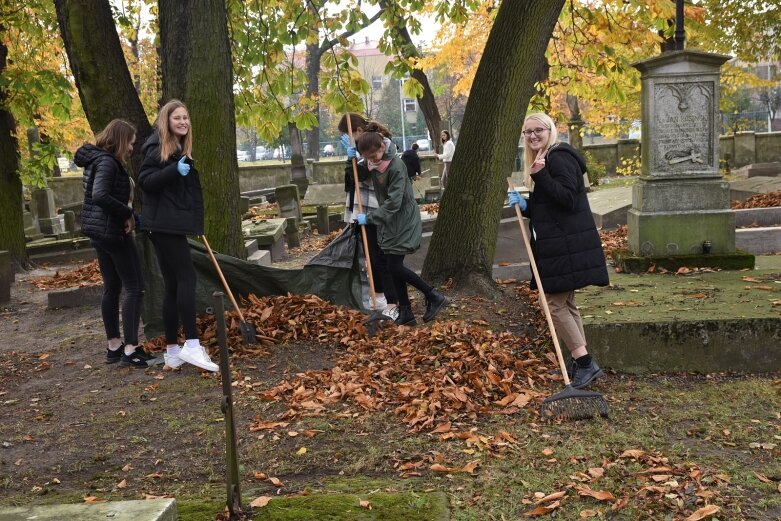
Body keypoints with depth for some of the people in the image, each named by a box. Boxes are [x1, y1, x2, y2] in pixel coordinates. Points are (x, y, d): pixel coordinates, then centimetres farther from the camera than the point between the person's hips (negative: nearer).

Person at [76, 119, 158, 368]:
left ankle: (114, 346, 20)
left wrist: (123, 213, 6)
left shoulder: (96, 160, 14)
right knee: (135, 288, -5)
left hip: (100, 232, 10)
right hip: (113, 231, -10)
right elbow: (99, 196, -29)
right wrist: (127, 213, -19)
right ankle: (130, 350, -5)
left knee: (112, 288, 14)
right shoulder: (107, 162, -16)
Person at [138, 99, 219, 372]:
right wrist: (174, 170, -29)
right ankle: (191, 345, -17)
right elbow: (145, 181, -16)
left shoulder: (181, 148, 19)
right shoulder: (157, 146, -9)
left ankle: (172, 351, 10)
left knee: (173, 285, 7)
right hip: (164, 224, -9)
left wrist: (195, 222, 28)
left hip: (171, 224, 9)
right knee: (186, 278, -15)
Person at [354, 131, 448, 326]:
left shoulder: (396, 166, -22)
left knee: (395, 267, -9)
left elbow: (393, 202, -25)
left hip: (403, 222, -8)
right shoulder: (373, 165, 2)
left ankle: (434, 297, 5)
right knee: (394, 268, 8)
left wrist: (369, 218, -24)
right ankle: (405, 313, 16)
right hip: (389, 222, 8)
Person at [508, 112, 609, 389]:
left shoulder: (560, 157, -13)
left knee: (555, 304, -8)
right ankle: (581, 362, 21)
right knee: (565, 303, 14)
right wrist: (525, 205, 4)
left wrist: (540, 175, -30)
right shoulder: (543, 160, 18)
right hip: (557, 246, 11)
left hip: (568, 247, -11)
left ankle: (585, 362, -3)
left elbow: (568, 198, -23)